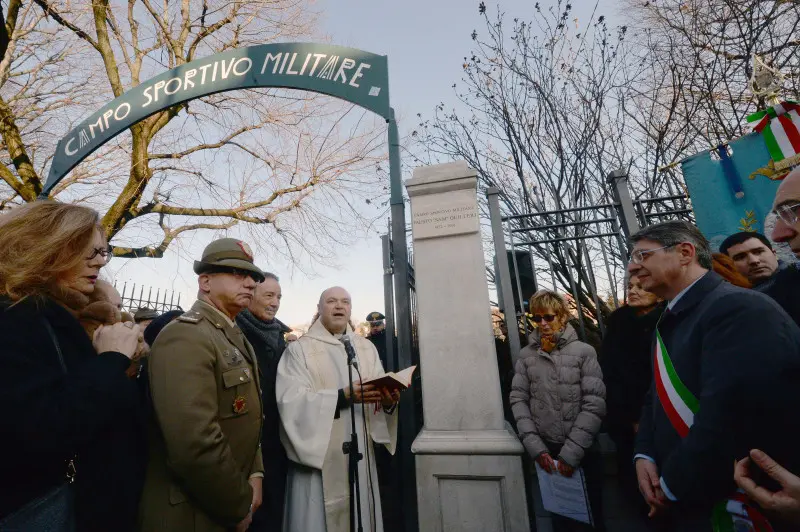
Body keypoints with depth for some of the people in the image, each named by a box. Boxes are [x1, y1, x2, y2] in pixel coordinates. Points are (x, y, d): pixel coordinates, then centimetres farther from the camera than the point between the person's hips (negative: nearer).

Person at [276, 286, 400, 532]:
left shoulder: (367, 348, 9)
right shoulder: (299, 349, -5)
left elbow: (379, 389, 2)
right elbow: (291, 400, -16)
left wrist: (389, 400, -20)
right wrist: (344, 396, -24)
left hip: (359, 452, 4)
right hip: (319, 453, -4)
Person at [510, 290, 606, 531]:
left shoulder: (584, 352, -6)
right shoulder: (526, 355, -1)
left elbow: (594, 404, -11)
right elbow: (518, 400, -2)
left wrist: (571, 452, -14)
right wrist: (535, 446, -9)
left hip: (583, 452, -1)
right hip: (546, 451, 2)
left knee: (590, 513, 16)